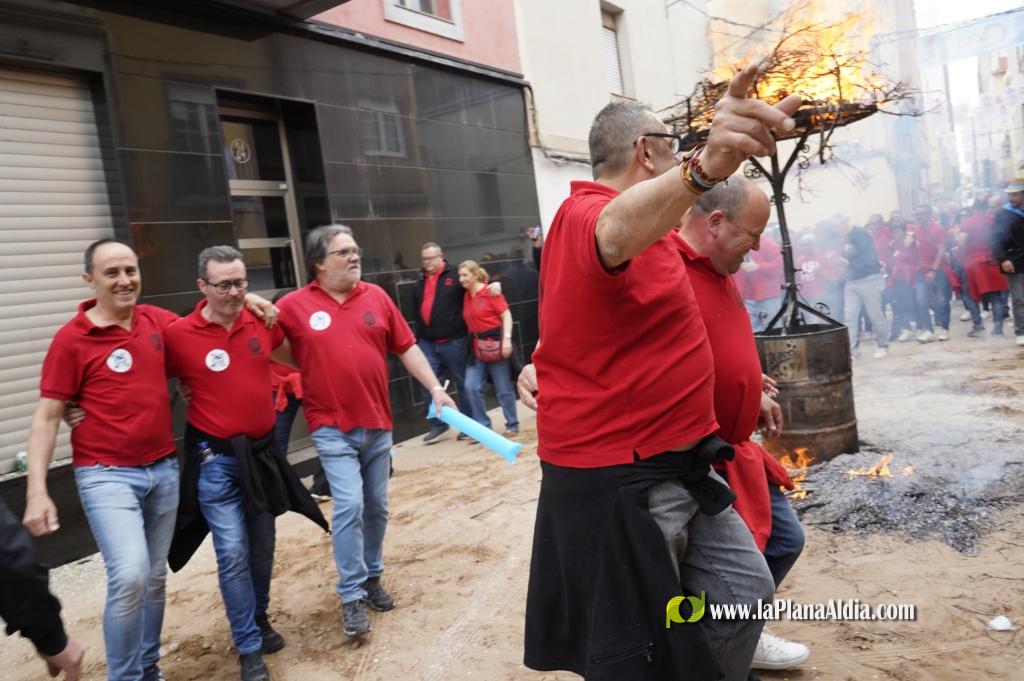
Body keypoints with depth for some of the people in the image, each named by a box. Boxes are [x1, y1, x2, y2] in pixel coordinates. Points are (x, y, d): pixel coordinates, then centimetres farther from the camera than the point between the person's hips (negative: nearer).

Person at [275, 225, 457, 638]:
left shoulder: (376, 297, 3)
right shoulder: (294, 306, -5)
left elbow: (407, 348, 5)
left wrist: (435, 389, 0)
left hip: (377, 424, 4)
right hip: (332, 428, -3)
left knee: (376, 508, 13)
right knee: (349, 506, -9)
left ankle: (372, 578, 31)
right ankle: (351, 597, 5)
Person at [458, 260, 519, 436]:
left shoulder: (490, 292, -10)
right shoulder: (466, 296, 8)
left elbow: (506, 315, -12)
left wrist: (506, 339, -20)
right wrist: (472, 340, 9)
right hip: (477, 347, 6)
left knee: (503, 389, 4)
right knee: (471, 387, -3)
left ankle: (512, 426, 19)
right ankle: (483, 426, 9)